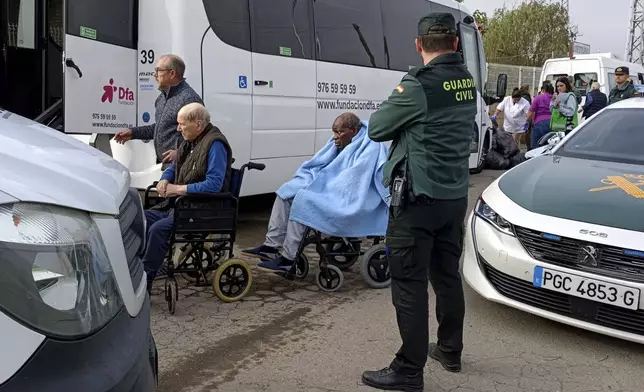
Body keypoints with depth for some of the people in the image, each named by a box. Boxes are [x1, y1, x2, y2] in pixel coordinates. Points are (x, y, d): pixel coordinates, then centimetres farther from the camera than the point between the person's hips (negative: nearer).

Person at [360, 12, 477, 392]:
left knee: (409, 283, -1)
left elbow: (376, 128, -7)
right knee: (447, 274, 19)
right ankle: (450, 350, 33)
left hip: (419, 198, -8)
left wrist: (394, 112, 10)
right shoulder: (467, 81, 7)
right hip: (455, 196, 8)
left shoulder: (419, 83, -17)